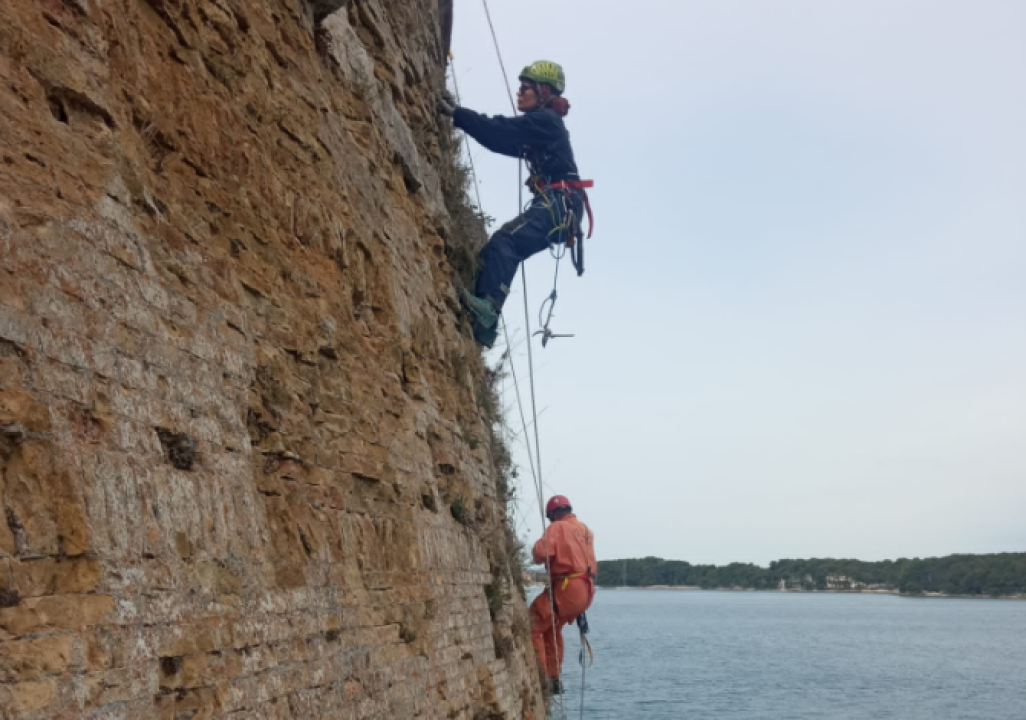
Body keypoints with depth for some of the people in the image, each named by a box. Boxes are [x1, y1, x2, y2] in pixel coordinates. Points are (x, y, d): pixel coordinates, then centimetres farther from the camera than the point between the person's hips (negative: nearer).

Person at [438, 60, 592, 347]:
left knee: (503, 241, -27)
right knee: (499, 250, 3)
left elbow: (500, 131, -13)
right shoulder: (540, 124, 25)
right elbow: (502, 140, 26)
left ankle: (489, 308, -42)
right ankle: (482, 323, -4)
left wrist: (455, 114, -11)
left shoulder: (545, 119, -5)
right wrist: (460, 114, 19)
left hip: (560, 205, -10)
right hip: (554, 207, 10)